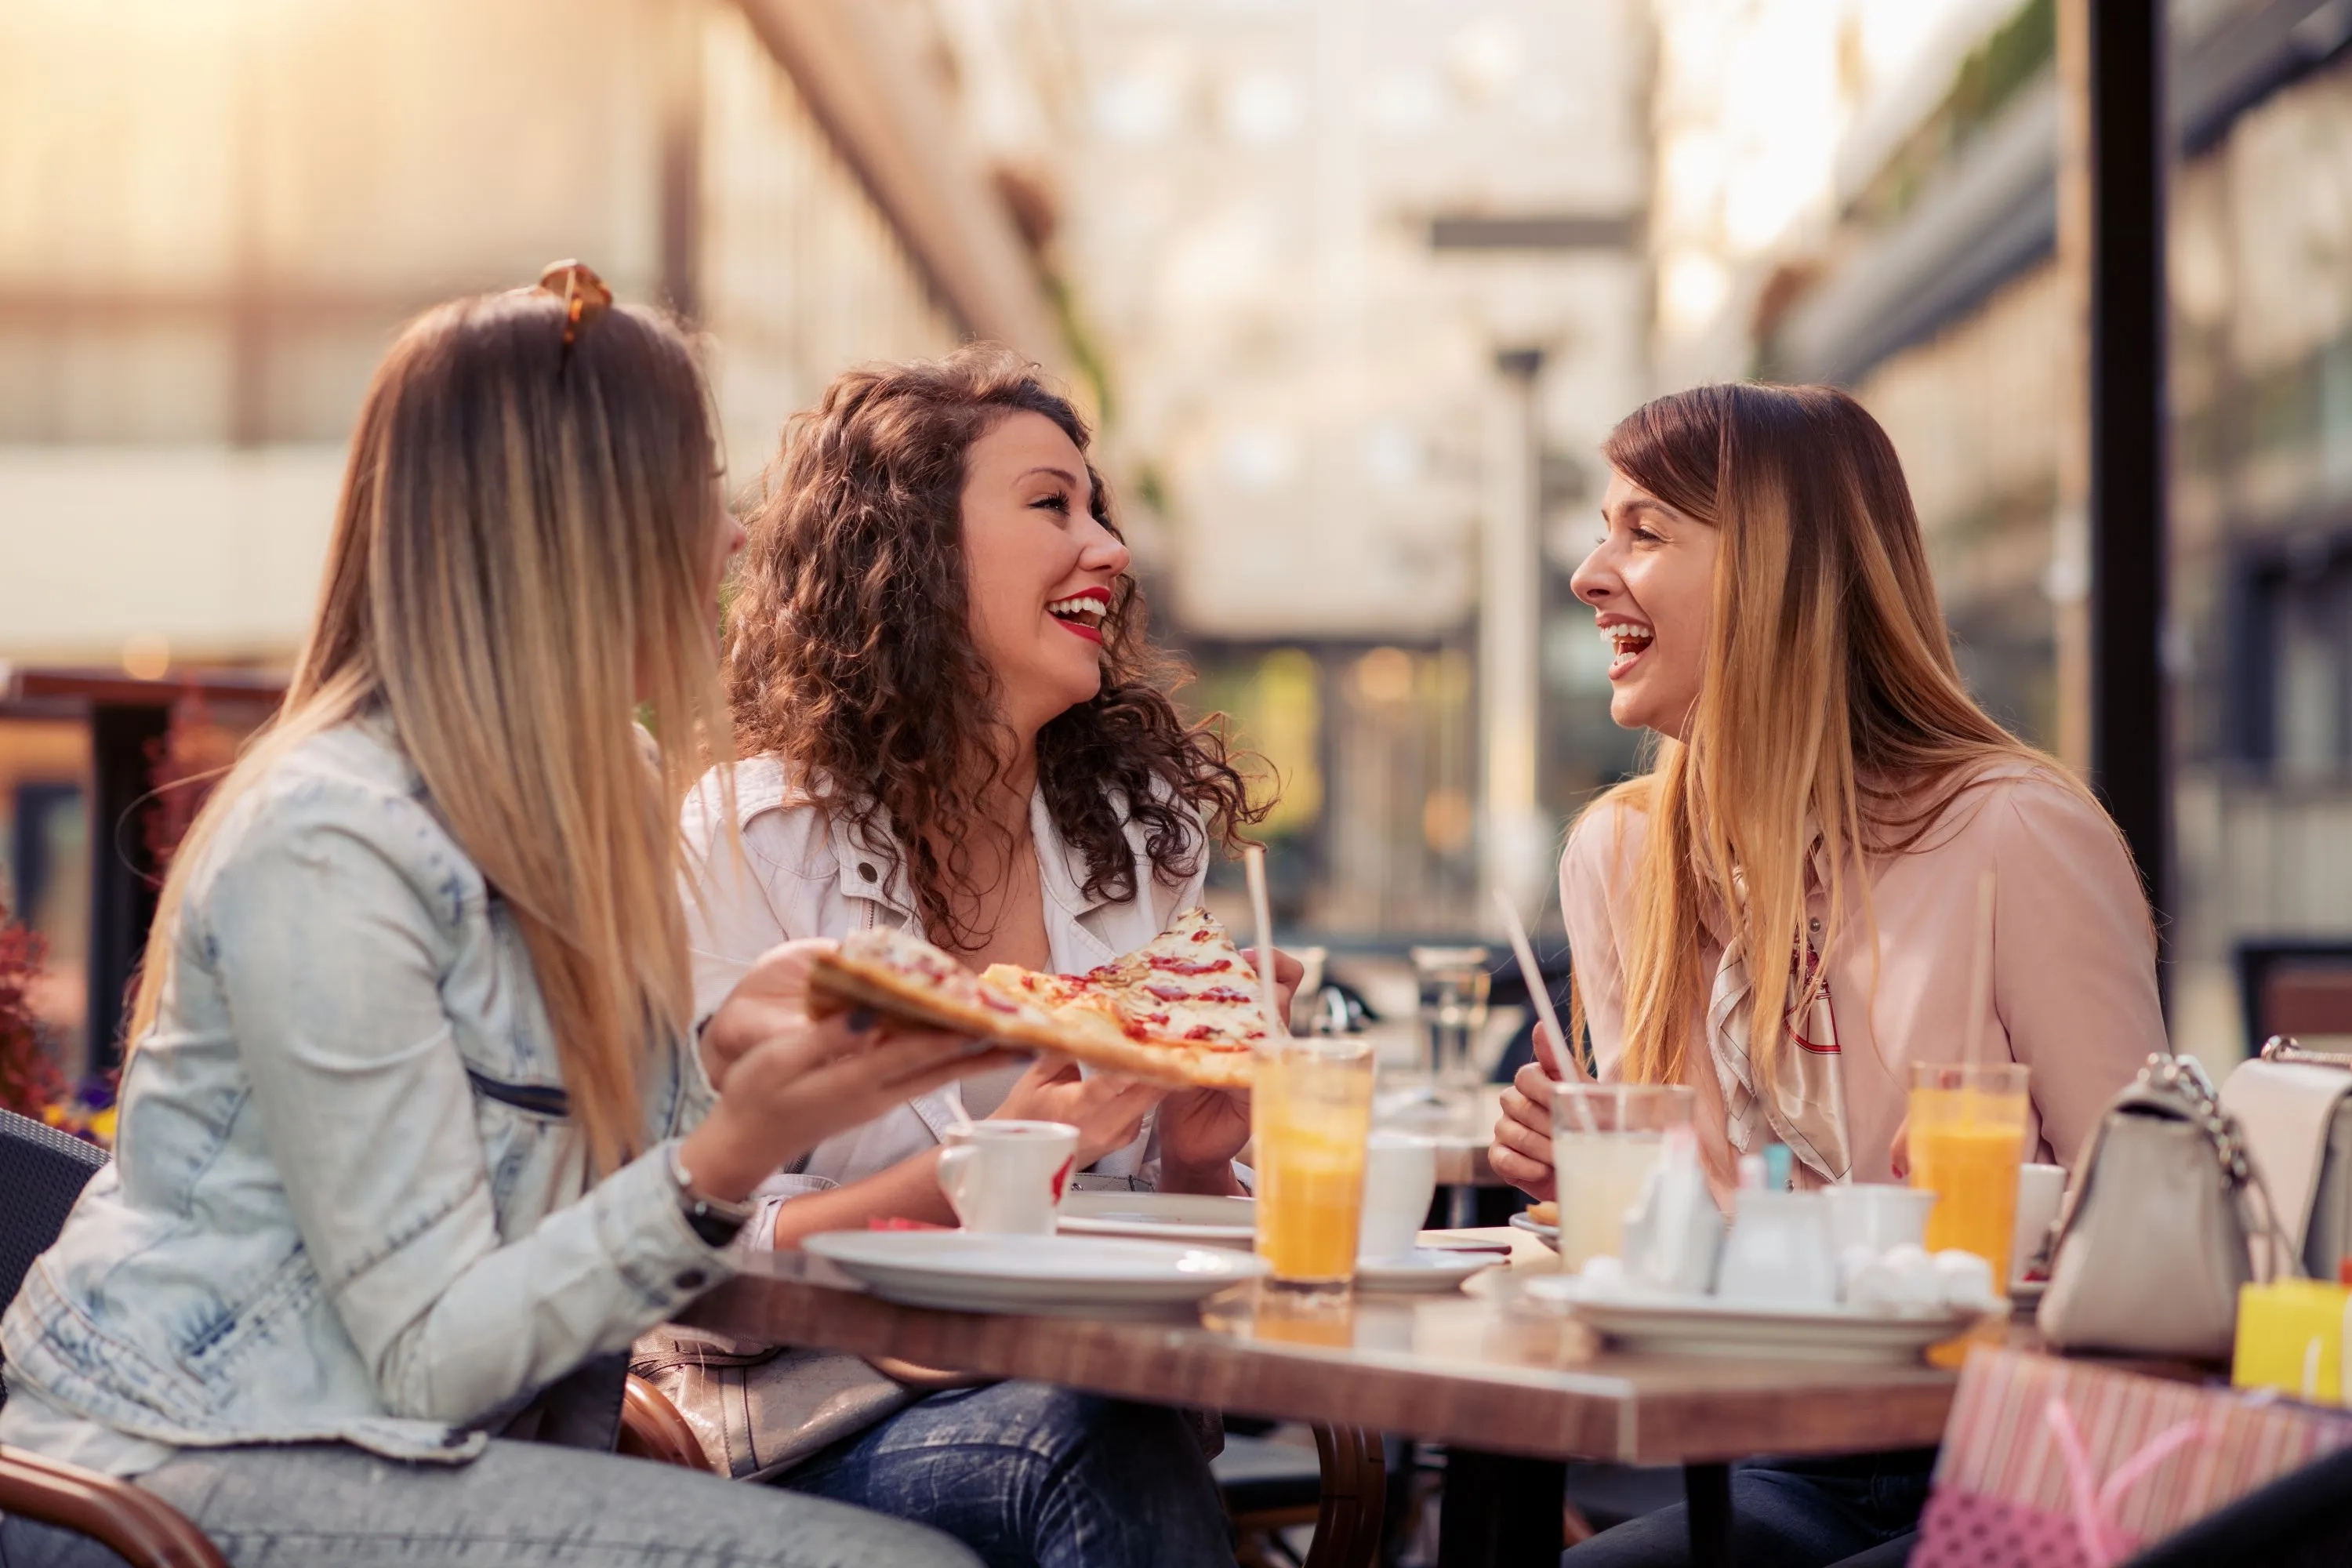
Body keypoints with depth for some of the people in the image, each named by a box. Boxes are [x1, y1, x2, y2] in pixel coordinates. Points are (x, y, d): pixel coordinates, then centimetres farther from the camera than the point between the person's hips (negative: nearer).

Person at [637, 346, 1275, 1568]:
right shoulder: (744, 847, -5)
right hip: (817, 1419, -4)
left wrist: (1198, 1159, -7)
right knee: (1090, 1448, -36)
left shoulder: (1145, 835, 10)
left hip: (1084, 1371, 4)